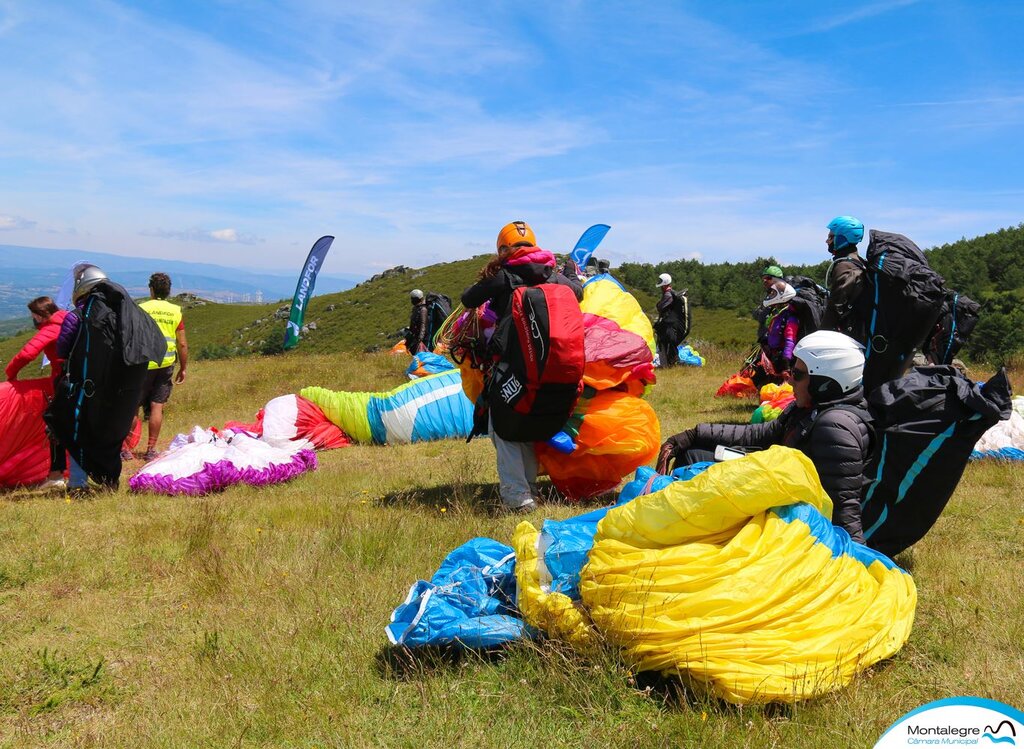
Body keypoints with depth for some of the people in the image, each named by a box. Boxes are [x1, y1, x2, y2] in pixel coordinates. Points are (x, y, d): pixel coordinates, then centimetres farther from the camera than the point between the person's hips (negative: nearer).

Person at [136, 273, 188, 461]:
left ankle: (125, 448, 9)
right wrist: (183, 368, 12)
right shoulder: (175, 311, 4)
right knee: (157, 406, 6)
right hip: (165, 365, 2)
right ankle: (151, 449, 9)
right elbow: (182, 344, 3)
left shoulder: (141, 309, -5)